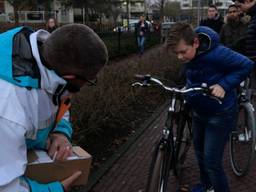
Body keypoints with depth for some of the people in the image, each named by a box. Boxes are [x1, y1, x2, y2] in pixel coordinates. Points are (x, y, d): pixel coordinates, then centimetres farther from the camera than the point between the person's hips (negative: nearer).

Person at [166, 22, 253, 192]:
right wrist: (188, 88, -3)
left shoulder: (217, 54, -29)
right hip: (199, 111, 8)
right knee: (200, 152, 22)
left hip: (220, 114, -7)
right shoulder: (188, 56, -8)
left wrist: (224, 85, -27)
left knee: (212, 162, -3)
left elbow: (247, 65, -19)